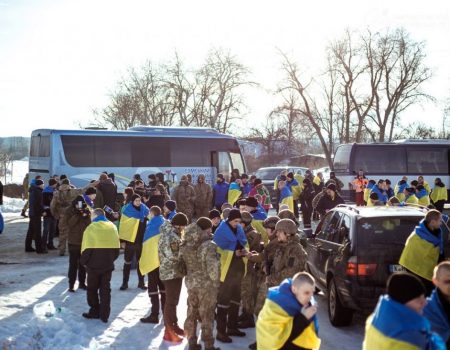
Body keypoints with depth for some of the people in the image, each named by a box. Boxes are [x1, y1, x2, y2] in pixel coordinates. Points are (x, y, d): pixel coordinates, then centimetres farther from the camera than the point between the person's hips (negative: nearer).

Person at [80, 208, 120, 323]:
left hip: (94, 264, -4)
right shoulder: (112, 227, 6)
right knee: (105, 289, 9)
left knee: (92, 288, 11)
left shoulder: (91, 228, -11)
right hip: (108, 265, 4)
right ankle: (104, 315, 8)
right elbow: (116, 247, 8)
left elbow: (87, 248, -13)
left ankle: (94, 311, 15)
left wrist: (83, 261, -1)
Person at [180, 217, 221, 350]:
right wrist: (216, 283, -5)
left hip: (191, 283, 6)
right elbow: (213, 268, -20)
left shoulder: (186, 246, -2)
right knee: (207, 316, 6)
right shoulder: (209, 245, -20)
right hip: (206, 285, -5)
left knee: (192, 314, 16)